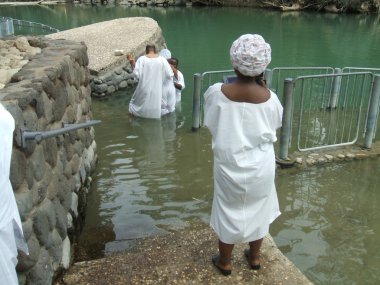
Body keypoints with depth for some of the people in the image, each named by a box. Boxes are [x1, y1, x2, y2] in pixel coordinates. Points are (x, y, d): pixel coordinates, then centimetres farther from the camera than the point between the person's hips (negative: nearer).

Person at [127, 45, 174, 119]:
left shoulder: (142, 59, -6)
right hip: (156, 91, 1)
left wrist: (132, 62, -2)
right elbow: (170, 76, -4)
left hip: (144, 90, -1)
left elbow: (137, 74, -10)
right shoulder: (162, 60, -4)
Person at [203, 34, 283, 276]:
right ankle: (254, 256, 42)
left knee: (229, 212, 18)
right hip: (261, 167, 1)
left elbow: (211, 123, -2)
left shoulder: (216, 93, -19)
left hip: (230, 166, -1)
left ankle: (225, 261, 36)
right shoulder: (269, 97, -16)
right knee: (258, 211, 22)